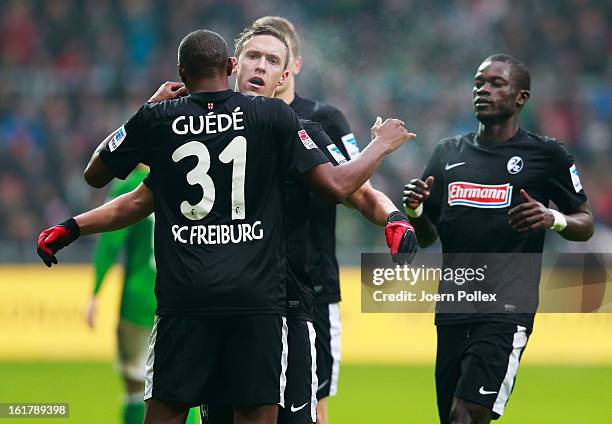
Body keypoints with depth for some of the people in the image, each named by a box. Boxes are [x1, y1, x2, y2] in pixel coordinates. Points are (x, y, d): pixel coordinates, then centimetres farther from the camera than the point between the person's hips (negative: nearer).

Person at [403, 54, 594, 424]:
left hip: (505, 310, -6)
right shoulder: (449, 152, 14)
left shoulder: (546, 155, 0)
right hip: (452, 310, 6)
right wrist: (415, 211, -1)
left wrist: (553, 219, -16)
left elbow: (586, 223, 6)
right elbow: (428, 238, 21)